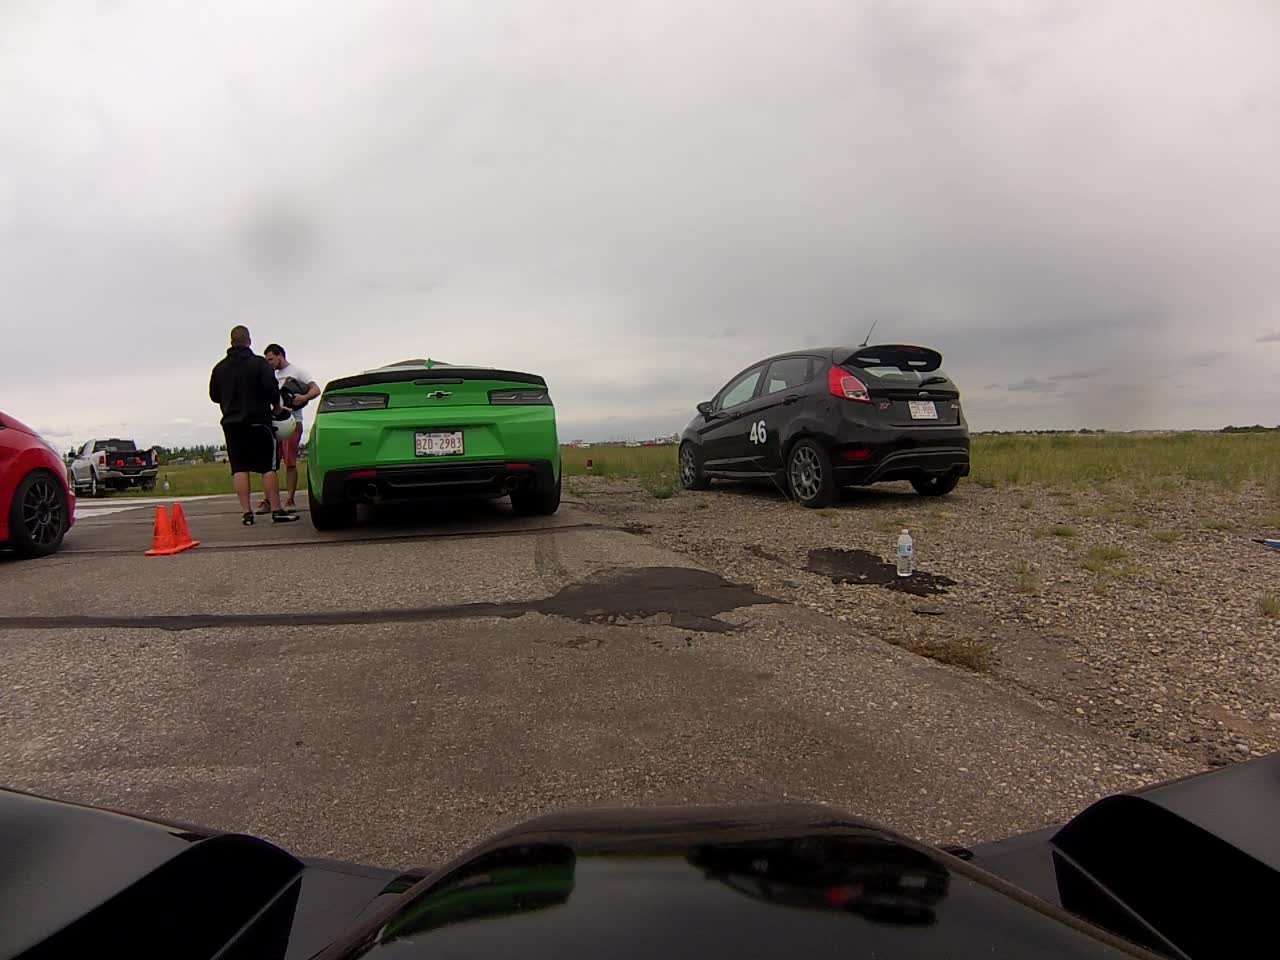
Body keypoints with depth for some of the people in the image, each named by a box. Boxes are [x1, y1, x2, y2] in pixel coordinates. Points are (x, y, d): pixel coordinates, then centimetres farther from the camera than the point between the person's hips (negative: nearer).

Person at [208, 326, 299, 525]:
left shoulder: (220, 367, 8)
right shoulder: (259, 363, -7)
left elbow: (214, 395, 13)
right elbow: (271, 389, -15)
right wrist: (276, 404, 4)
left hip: (231, 423, 4)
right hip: (258, 421, -4)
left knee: (239, 468, 4)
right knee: (268, 467, -3)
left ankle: (247, 513, 0)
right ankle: (277, 511, -5)